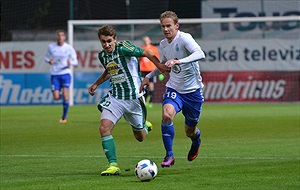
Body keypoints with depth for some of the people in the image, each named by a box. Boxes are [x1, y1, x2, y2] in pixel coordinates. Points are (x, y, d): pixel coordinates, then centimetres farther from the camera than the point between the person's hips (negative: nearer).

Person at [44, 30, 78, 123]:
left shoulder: (69, 48, -1)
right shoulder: (51, 47, 3)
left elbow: (75, 62, 2)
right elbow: (46, 57, 16)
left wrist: (70, 62, -21)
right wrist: (49, 61, -8)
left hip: (65, 73, -1)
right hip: (55, 74, 1)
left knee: (65, 95, -13)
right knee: (56, 97, -7)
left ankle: (64, 117, 2)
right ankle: (60, 95, 33)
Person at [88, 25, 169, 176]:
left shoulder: (123, 48, -17)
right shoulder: (102, 55, 4)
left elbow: (147, 53, -9)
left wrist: (160, 66, -7)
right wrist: (96, 84, 22)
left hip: (133, 96, -4)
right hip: (115, 97, 4)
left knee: (140, 137, 9)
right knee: (104, 128, -19)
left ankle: (144, 125, 47)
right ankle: (113, 165, -13)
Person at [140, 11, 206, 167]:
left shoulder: (184, 38, -16)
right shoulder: (163, 44, 5)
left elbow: (200, 54, -34)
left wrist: (178, 61, -45)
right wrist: (149, 76, 14)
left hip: (192, 90, -4)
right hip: (173, 89, 4)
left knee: (190, 132, 9)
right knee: (167, 115, -28)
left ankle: (196, 141, 49)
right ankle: (169, 155, -17)